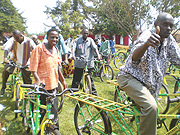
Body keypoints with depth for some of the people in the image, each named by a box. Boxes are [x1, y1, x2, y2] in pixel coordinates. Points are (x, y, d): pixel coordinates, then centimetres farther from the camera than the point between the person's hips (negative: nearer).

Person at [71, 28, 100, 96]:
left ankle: (93, 92, 20)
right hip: (79, 63, 0)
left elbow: (95, 47, -6)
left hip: (88, 63, 1)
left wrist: (98, 54, -24)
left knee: (90, 78, 8)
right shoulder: (78, 40, 4)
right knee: (76, 78, 6)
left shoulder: (90, 40, 7)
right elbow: (74, 48, -8)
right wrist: (73, 55, -28)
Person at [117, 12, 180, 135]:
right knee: (151, 107, -29)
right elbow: (134, 58, -40)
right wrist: (146, 44, -60)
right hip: (130, 77, -8)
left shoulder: (169, 40, 0)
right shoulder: (148, 35, -21)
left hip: (148, 83, 8)